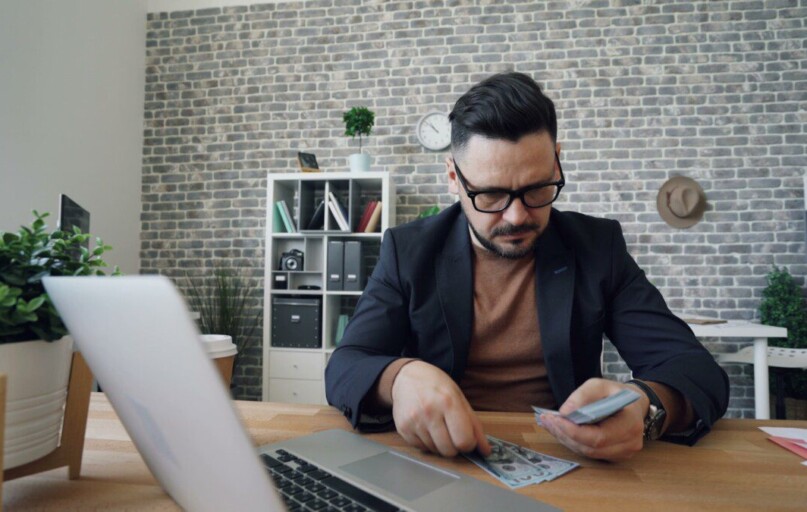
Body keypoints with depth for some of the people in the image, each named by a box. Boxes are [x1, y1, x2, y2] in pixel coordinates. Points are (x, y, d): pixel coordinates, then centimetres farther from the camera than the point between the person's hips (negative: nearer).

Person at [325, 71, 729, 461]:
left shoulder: (598, 246, -2)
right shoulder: (408, 251, -3)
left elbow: (701, 373, -4)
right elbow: (343, 370, -8)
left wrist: (646, 405, -26)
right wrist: (399, 378, -30)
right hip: (439, 463, 0)